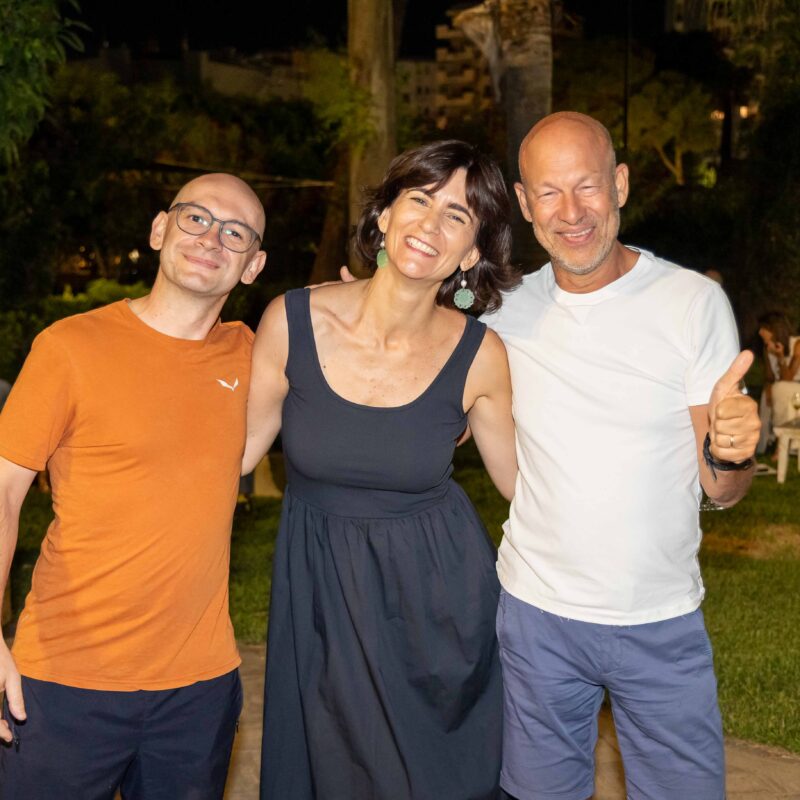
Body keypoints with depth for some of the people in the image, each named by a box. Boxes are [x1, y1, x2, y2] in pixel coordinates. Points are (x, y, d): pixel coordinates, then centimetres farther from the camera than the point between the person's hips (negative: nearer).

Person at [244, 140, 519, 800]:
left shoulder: (479, 356, -12)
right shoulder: (292, 321, -13)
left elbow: (526, 480, 0)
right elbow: (239, 447, -2)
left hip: (439, 595, 0)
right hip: (319, 591, 1)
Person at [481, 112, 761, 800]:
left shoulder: (694, 302, -10)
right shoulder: (503, 311, -3)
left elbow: (722, 490, -8)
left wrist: (728, 452, -33)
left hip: (664, 621, -1)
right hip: (537, 613, 2)